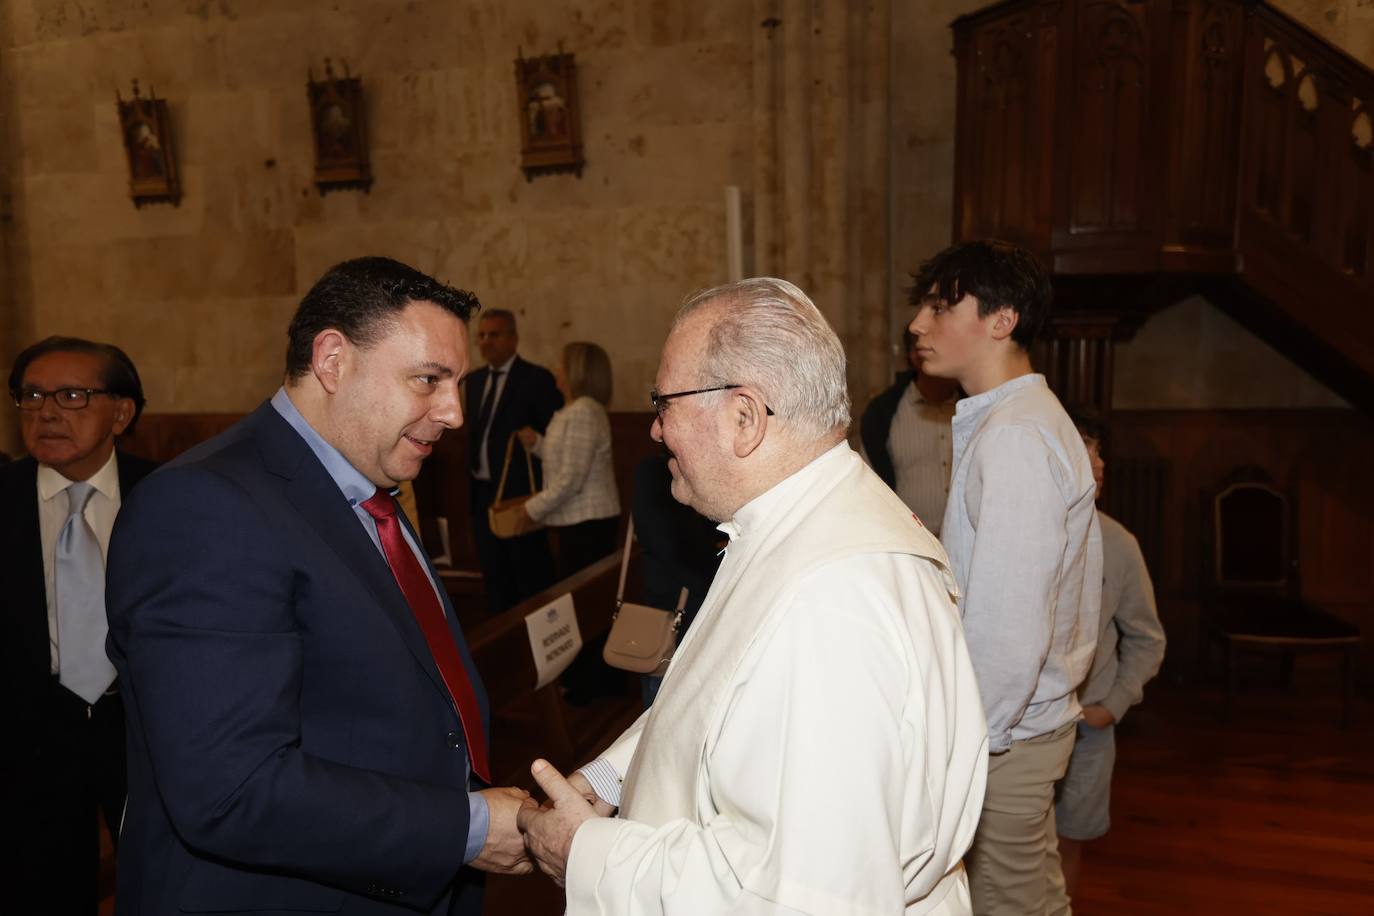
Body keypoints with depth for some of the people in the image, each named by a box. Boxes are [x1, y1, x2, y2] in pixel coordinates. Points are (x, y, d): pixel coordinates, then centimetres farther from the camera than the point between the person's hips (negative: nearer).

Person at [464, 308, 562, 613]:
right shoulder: (473, 380, 12)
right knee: (494, 575, 15)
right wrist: (473, 476, 10)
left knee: (532, 576, 1)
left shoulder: (536, 378, -9)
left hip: (520, 492, -7)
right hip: (482, 493, 7)